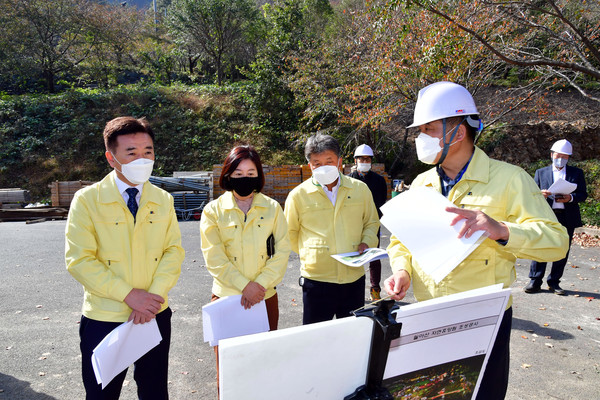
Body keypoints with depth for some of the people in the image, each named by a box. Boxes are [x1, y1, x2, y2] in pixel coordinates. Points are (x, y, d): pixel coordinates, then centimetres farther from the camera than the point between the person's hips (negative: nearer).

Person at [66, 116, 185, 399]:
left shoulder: (163, 200, 2)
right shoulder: (87, 200, -8)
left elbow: (174, 251, -2)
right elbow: (79, 260, -14)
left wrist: (155, 296, -15)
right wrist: (129, 294, -18)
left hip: (155, 316, 3)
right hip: (104, 320, -2)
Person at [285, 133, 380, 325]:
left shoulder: (360, 189, 3)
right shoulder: (298, 195, -2)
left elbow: (371, 222, 17)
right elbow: (290, 234, 11)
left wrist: (366, 243, -1)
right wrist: (310, 253, 3)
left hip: (354, 277, 2)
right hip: (316, 279, -2)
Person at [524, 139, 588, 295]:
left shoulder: (577, 173, 13)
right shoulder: (541, 172, 11)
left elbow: (583, 194, 8)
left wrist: (570, 198, -13)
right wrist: (540, 194, -14)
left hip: (567, 218, 1)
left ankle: (554, 281, 16)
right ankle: (535, 281, 1)